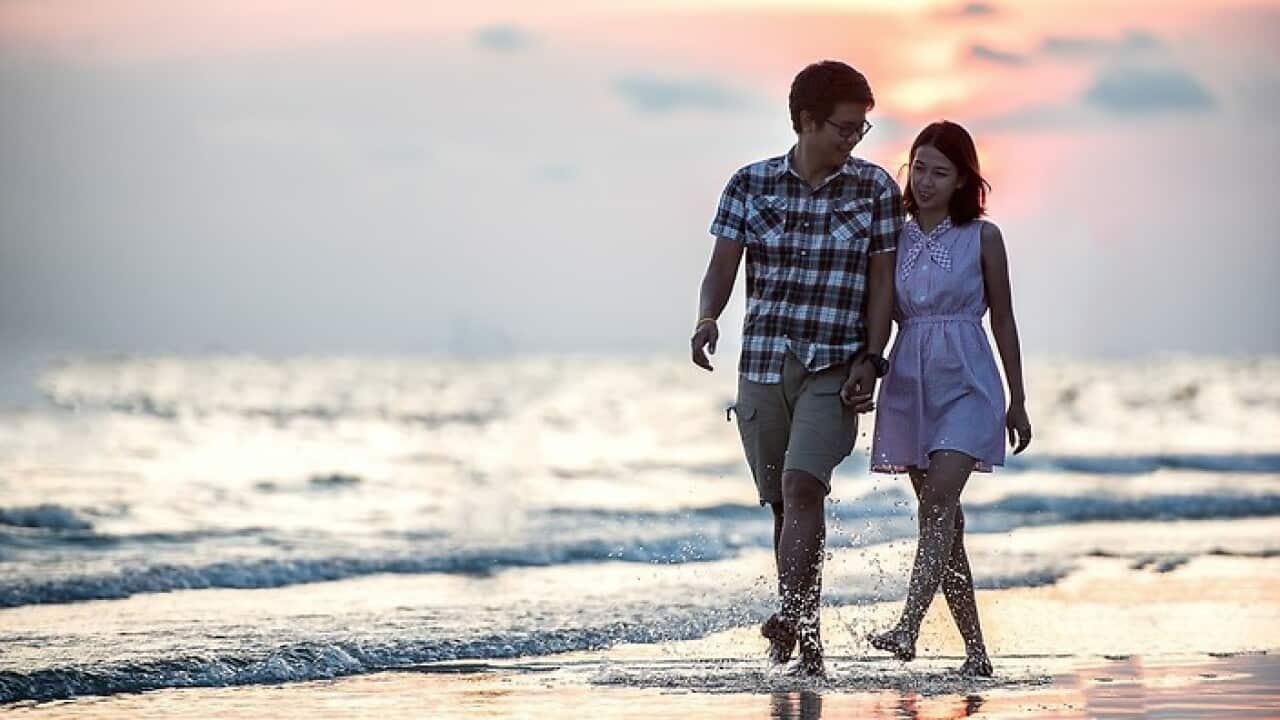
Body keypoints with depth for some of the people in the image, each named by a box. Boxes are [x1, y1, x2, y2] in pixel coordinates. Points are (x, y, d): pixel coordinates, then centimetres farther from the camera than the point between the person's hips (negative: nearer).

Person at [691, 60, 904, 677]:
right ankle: (805, 645, 16)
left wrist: (869, 359, -8)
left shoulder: (875, 189, 2)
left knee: (801, 485, -22)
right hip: (763, 364, 3)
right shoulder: (751, 184, 4)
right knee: (785, 503, 7)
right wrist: (707, 319, -18)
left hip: (835, 367, -2)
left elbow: (882, 282, 2)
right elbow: (723, 266, 2)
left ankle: (790, 619, -30)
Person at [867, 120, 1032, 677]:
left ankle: (907, 627, -32)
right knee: (941, 521, 5)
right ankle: (975, 651, 12)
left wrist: (1017, 402, 6)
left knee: (940, 500, -22)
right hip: (909, 384, 4)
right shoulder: (895, 239, 9)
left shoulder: (982, 238, 1)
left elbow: (1003, 321, 5)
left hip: (965, 384, -4)